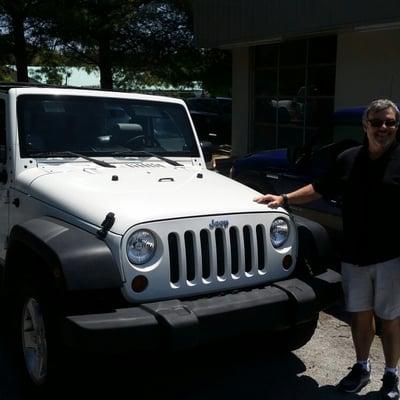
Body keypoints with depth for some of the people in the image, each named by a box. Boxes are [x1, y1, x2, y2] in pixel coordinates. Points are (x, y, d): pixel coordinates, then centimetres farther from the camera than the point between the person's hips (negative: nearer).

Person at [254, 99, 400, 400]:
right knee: (359, 313, 15)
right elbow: (321, 189, 14)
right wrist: (285, 198, 6)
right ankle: (362, 367, 34)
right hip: (354, 255, 4)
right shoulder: (348, 159, 6)